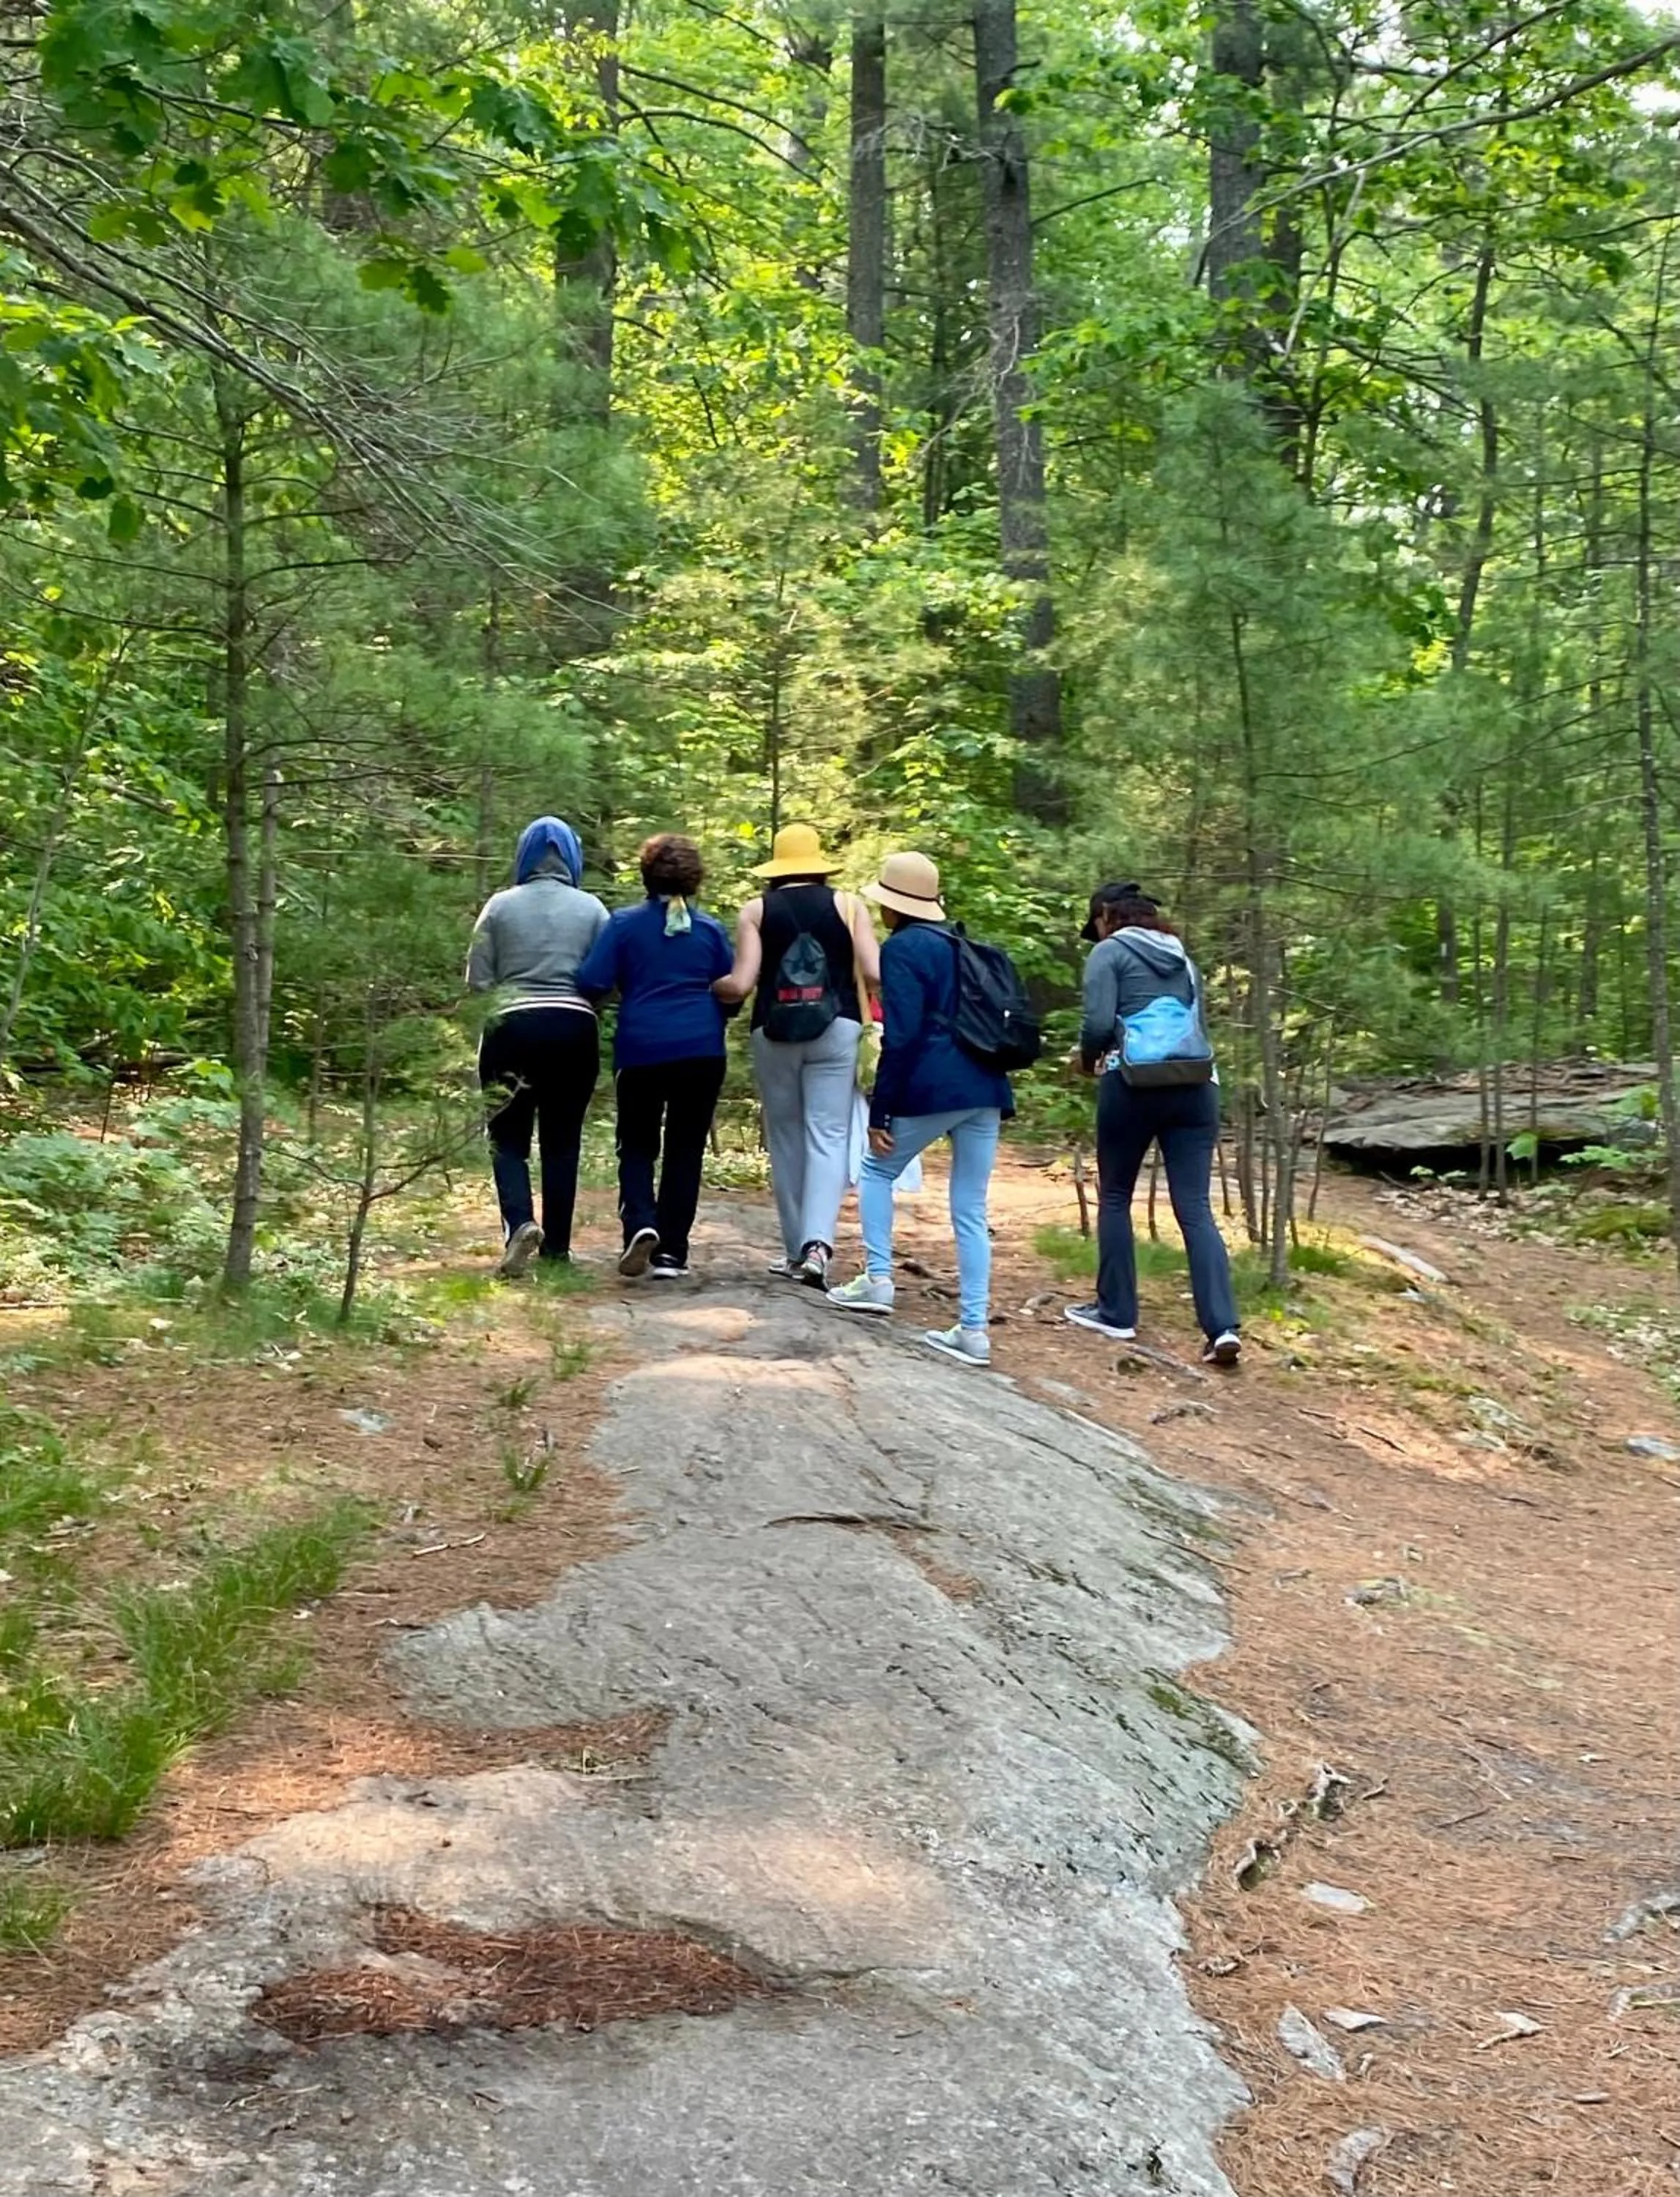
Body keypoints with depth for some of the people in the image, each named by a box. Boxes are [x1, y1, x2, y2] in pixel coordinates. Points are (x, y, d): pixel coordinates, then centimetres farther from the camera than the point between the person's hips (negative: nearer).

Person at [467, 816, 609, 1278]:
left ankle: (519, 1222, -18)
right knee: (562, 1139, 11)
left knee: (509, 1137, 6)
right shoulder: (591, 909, 1)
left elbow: (477, 980, 0)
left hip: (512, 1029, -1)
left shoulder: (501, 906, 0)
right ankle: (557, 1244, 13)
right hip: (575, 1029, 1)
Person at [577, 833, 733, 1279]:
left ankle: (641, 1223, -12)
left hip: (641, 1048, -1)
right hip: (701, 1050, 1)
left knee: (638, 1145, 13)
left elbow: (593, 982, -8)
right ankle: (671, 1252, 6)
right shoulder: (710, 929, 4)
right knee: (685, 1150, 8)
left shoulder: (625, 923, -2)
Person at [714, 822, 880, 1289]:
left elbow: (740, 985, -5)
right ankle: (817, 1244, -20)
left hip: (775, 1033, 1)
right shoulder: (848, 905, 4)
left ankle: (797, 1249, 18)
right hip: (835, 1030, -1)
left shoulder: (756, 911, 3)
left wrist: (708, 987, 15)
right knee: (828, 1135, -2)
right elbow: (875, 975, -5)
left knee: (786, 1138, 12)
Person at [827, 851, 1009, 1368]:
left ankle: (878, 1279, 9)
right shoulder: (963, 946, 21)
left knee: (876, 1170, 17)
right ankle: (973, 1329, 1)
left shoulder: (902, 948, -4)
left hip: (932, 1088, -7)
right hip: (985, 1089, 7)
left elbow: (900, 1036, -12)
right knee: (971, 1211, 5)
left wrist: (879, 1112, -10)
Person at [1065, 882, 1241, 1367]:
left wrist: (1087, 1058, 11)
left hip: (1133, 1085, -5)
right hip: (1195, 1085, 5)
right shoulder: (1182, 958, 21)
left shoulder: (1110, 953, 2)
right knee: (1196, 1207, 0)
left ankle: (1116, 1312, 18)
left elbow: (1099, 1023, -10)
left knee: (1115, 1196, 13)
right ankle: (1224, 1326, -12)